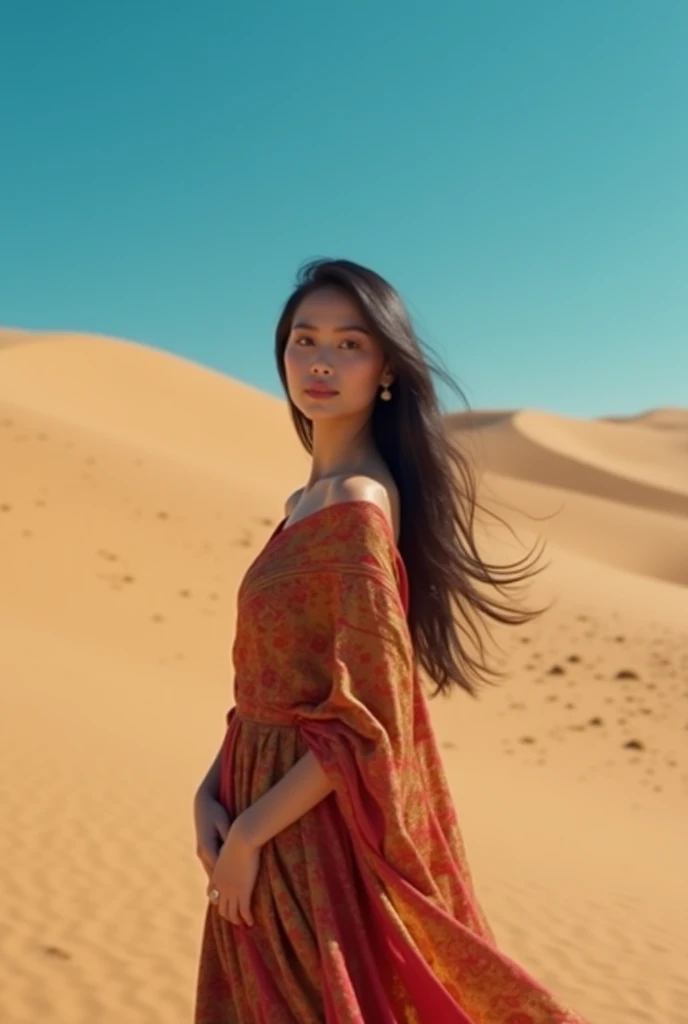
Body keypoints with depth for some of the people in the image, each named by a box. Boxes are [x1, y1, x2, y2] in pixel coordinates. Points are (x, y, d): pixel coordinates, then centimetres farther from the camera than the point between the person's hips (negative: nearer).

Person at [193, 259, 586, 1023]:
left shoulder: (359, 505, -20)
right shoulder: (308, 502, 6)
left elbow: (368, 724, -22)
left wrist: (247, 834, -14)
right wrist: (210, 793, -1)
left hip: (321, 825, -8)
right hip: (269, 809, 8)